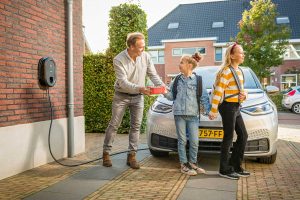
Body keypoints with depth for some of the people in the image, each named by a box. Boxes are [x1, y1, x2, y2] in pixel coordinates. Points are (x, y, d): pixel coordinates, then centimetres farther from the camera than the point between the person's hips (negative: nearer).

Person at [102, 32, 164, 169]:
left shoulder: (146, 57, -8)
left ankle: (131, 155, 13)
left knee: (136, 126, 3)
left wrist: (162, 86, -21)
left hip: (138, 97, 3)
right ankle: (106, 153, 16)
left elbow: (153, 75, -2)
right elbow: (123, 83, -26)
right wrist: (139, 88, -40)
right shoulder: (119, 60, -20)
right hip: (121, 96, -3)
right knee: (114, 125, 2)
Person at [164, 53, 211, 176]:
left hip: (193, 115, -1)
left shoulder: (198, 80, 3)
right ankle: (184, 165, 15)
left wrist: (209, 110, -3)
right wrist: (165, 92, -9)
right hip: (179, 114, 1)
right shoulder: (177, 80, 8)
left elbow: (204, 97, 4)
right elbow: (172, 96, 10)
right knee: (182, 141, 5)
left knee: (194, 141, 2)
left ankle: (193, 163, 21)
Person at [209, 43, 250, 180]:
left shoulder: (239, 71, 15)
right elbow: (218, 91, -18)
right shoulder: (227, 71, -13)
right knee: (228, 138, -3)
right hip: (228, 107, -9)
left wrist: (244, 95, 1)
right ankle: (224, 170, 8)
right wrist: (213, 110, -21)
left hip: (236, 107, 9)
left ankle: (235, 165, 23)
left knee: (243, 136, 11)